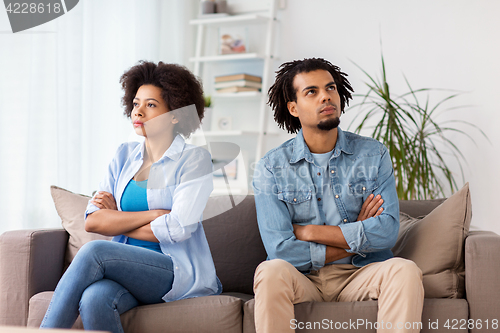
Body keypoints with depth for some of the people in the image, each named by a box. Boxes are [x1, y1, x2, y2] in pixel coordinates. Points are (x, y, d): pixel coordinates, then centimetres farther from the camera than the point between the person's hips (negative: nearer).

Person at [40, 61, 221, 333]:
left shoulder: (194, 159, -3)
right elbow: (92, 221, 2)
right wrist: (153, 214, -9)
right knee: (94, 298, -32)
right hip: (127, 265, 4)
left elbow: (176, 229, -14)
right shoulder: (125, 155, 13)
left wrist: (116, 219, -3)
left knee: (94, 251, -29)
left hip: (179, 272, -4)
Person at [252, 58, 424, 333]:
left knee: (405, 271, -28)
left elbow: (388, 231, -8)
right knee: (272, 272, -33)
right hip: (302, 279, -1)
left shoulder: (373, 154, 3)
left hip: (362, 274, 1)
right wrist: (357, 238, -7)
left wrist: (310, 231, -10)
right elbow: (280, 250, -12)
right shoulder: (270, 168, -2)